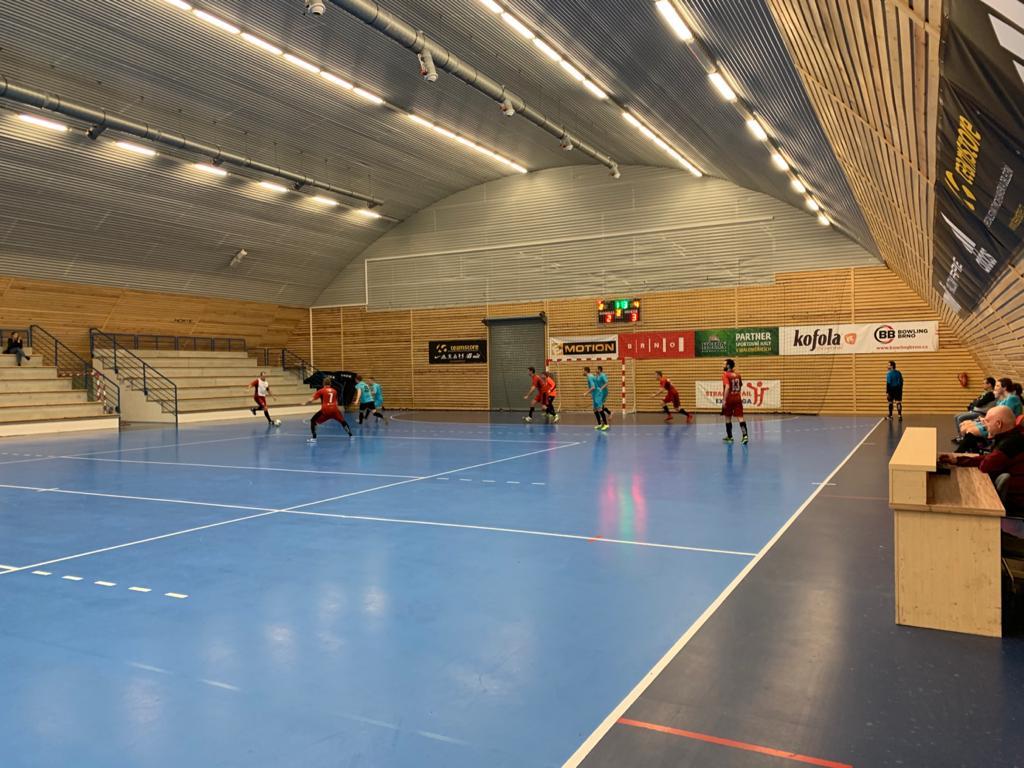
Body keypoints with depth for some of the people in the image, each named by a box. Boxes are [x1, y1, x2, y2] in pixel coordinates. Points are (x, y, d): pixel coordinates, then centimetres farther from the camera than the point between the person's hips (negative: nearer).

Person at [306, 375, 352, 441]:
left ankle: (314, 438, 1)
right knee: (343, 421, 24)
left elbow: (311, 400, 2)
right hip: (334, 410, 3)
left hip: (325, 410, -3)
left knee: (313, 421, 11)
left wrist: (306, 403, 20)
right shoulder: (334, 391, 16)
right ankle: (350, 435, 22)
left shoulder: (321, 391, 5)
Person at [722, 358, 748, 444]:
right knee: (740, 417, -1)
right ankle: (745, 435, -16)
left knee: (728, 418, 11)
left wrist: (724, 400, -23)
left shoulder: (725, 375, -11)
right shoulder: (738, 375, 8)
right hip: (738, 398, 4)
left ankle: (729, 437, 20)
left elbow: (727, 387, -22)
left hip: (729, 399, -4)